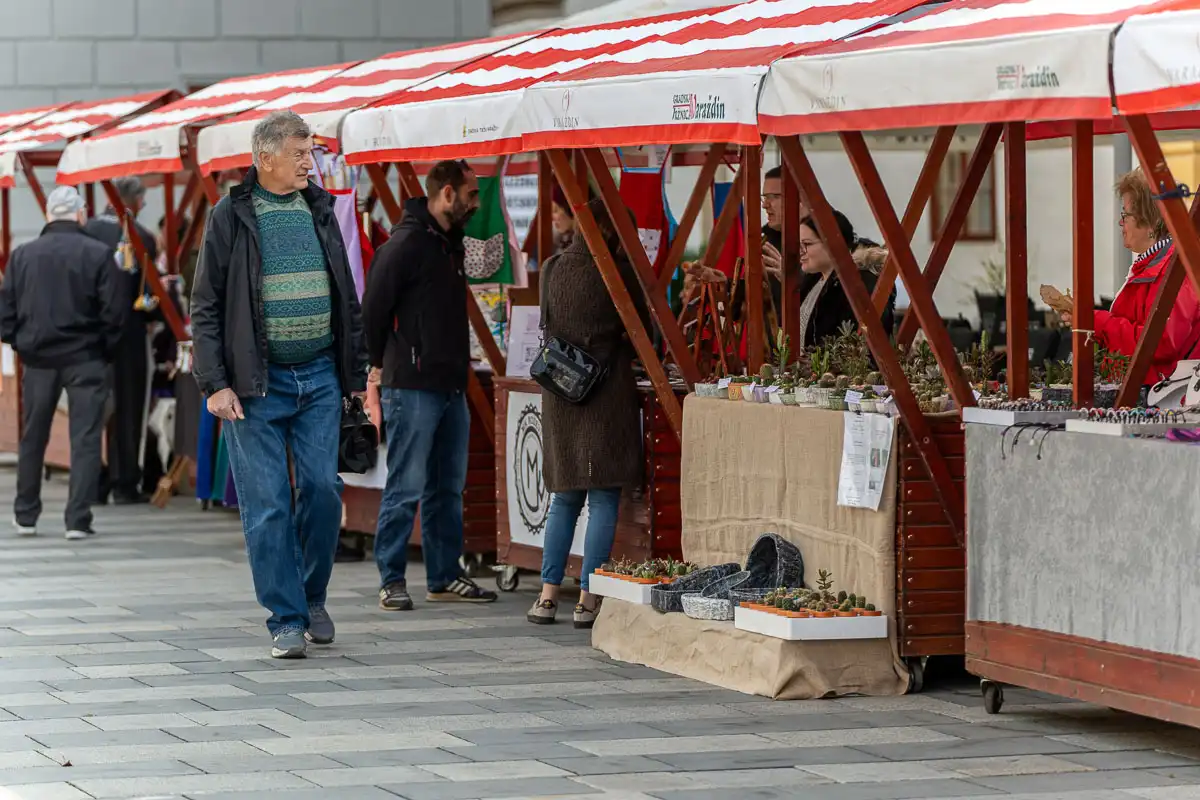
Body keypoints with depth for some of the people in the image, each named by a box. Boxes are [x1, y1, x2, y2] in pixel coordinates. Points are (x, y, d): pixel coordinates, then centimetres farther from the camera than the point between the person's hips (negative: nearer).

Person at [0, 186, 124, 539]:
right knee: (85, 440, 1)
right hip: (85, 359, -3)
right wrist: (106, 349, 5)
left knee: (32, 439, 15)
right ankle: (78, 520, -4)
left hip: (38, 358, 3)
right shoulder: (97, 254, -10)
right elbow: (114, 311, -9)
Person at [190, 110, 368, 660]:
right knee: (267, 506, -3)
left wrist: (356, 371, 13)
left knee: (322, 489, -2)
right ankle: (287, 620, 3)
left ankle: (312, 598, 18)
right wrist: (215, 383, -10)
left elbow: (347, 298, 17)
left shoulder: (320, 211, 11)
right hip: (256, 383, -3)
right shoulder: (232, 217, -2)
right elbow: (206, 309, -2)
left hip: (319, 376, 3)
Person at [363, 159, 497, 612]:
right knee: (406, 488, -6)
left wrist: (460, 363, 16)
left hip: (451, 387, 9)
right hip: (412, 387, -9)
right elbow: (373, 306, -13)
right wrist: (379, 364, -5)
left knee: (448, 488, 12)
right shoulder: (408, 242, -13)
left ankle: (444, 578, 18)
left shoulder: (450, 242, 16)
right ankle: (392, 581, 0)